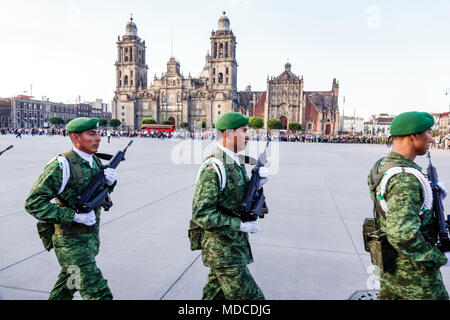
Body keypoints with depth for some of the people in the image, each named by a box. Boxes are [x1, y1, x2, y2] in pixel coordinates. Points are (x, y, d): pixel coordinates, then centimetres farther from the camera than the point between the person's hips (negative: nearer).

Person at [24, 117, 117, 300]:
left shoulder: (94, 161, 3)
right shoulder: (61, 166, -20)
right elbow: (33, 203, -20)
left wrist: (110, 182, -8)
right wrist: (74, 216, -24)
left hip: (91, 235, 7)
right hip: (70, 241, -7)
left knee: (70, 282, 27)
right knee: (98, 293, -5)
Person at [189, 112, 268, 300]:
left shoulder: (235, 163, 9)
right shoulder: (212, 168, -21)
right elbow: (202, 214, -24)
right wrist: (240, 225, -21)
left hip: (234, 246, 9)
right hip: (222, 250, -9)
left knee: (214, 295, 21)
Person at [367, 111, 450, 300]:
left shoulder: (381, 166, 0)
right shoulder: (405, 178, -29)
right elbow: (403, 235, -35)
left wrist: (430, 192, 5)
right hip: (414, 270, -8)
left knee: (389, 295, 22)